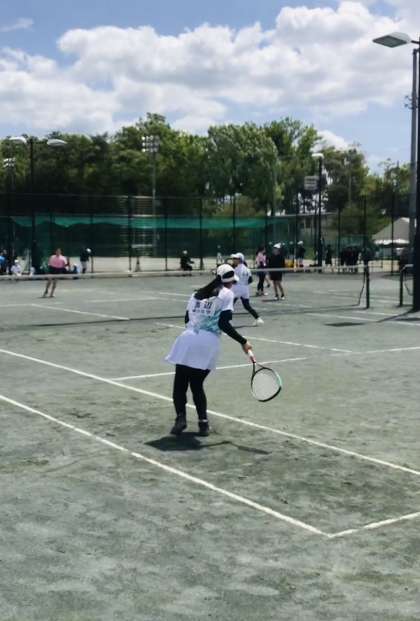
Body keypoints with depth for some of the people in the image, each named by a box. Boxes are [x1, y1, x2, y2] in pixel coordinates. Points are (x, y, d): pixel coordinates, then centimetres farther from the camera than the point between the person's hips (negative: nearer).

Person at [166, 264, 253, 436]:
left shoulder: (198, 293, 20)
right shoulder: (227, 294, 6)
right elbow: (223, 324, -5)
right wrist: (243, 342, -1)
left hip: (187, 340, 2)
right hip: (208, 345, -2)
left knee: (180, 385, 8)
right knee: (197, 385, 14)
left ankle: (181, 417, -11)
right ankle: (203, 422, 6)